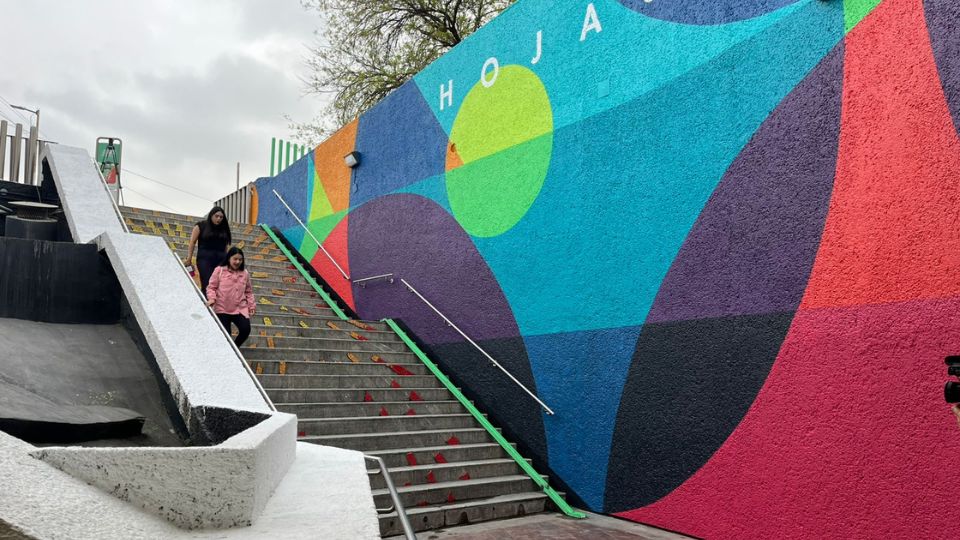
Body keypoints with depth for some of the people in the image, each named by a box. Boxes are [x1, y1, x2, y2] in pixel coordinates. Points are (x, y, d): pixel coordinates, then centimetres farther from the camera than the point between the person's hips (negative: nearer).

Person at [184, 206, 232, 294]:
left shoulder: (224, 229, 14)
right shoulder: (201, 226, 6)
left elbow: (226, 246, 13)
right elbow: (192, 242, 2)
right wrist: (189, 259, -4)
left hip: (220, 260, 3)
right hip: (205, 259, -3)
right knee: (207, 285, -12)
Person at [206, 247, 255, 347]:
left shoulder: (245, 273, 7)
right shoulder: (219, 271, -3)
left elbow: (248, 292, 14)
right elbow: (211, 287, -1)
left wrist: (251, 306, 8)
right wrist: (212, 298, -18)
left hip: (240, 309, 2)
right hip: (222, 309, -2)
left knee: (246, 329, -17)